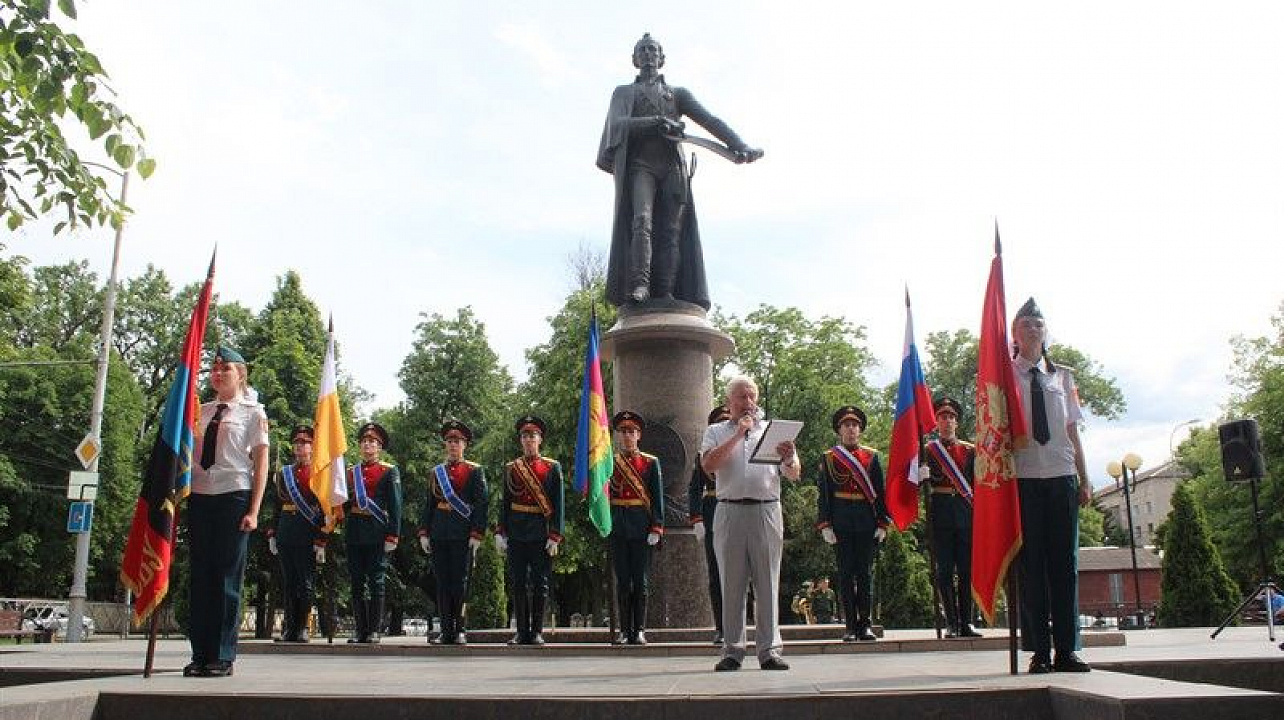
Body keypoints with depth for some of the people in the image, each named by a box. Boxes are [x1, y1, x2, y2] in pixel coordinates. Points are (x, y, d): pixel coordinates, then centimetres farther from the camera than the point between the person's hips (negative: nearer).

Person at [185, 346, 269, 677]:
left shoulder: (253, 411, 3)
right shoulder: (201, 411, 15)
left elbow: (261, 463, -1)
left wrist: (253, 511, -8)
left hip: (234, 496, -4)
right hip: (200, 497, 4)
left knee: (228, 578, -3)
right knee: (199, 576, 5)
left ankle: (223, 657, 3)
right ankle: (200, 654, 11)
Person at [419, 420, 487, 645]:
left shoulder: (475, 471, 2)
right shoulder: (436, 472, 15)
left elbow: (481, 504, -4)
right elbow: (428, 504, 15)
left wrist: (477, 534, -11)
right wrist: (424, 533, 7)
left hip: (462, 534, -4)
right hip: (439, 534, 4)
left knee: (460, 582, -2)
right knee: (442, 582, 4)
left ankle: (460, 632, 5)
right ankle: (446, 631, 9)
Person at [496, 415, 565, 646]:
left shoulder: (552, 467, 3)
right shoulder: (510, 468, 10)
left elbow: (558, 504, -1)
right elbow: (504, 503, 10)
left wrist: (555, 536, -8)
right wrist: (500, 532, 2)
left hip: (541, 534, -2)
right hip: (516, 535, 2)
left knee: (540, 584, 2)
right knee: (518, 584, 4)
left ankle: (537, 632, 9)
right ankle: (522, 632, 12)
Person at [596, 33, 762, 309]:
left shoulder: (678, 93, 26)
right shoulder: (623, 93, 23)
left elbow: (709, 120, 10)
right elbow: (616, 124, 2)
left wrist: (739, 145, -7)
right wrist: (655, 122, -16)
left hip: (672, 165, 2)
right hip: (640, 163, -1)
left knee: (671, 231, -13)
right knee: (641, 221, -23)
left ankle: (666, 294, -21)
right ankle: (639, 286, -33)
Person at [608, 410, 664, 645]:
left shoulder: (651, 462, 5)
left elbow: (657, 498, 1)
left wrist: (657, 528, -6)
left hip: (641, 527, -1)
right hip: (617, 527, 1)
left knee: (640, 581, 2)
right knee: (622, 581, 5)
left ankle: (639, 631, 8)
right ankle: (625, 630, 10)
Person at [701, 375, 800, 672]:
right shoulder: (716, 432, 13)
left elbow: (794, 475, 6)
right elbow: (708, 465, -7)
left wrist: (789, 460, -18)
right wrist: (737, 434, -9)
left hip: (767, 512, 1)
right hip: (730, 512, -1)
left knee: (768, 584, 1)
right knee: (732, 585, 2)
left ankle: (770, 650, 6)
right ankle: (732, 650, 9)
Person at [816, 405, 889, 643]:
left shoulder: (872, 456, 10)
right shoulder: (828, 458, 6)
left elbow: (880, 492, 8)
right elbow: (823, 494, 3)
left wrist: (883, 524, 1)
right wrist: (825, 525, -5)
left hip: (867, 523, 1)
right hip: (841, 523, -1)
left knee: (866, 572, 3)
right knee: (846, 573, 1)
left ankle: (866, 625, 10)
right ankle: (851, 626, 6)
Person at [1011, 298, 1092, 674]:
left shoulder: (1062, 376, 13)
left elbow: (1073, 431, 14)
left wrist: (1084, 480, 10)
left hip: (1062, 477, 3)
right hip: (1023, 478, -3)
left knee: (1065, 562, 3)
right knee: (1031, 563, -1)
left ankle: (1066, 650, 9)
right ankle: (1040, 651, 5)